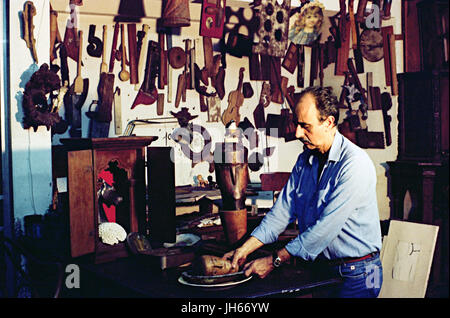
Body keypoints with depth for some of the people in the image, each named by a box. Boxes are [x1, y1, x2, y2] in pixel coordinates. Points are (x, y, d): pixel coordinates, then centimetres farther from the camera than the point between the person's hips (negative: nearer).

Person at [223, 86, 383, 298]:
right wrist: (244, 250, -7)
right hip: (320, 268, 6)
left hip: (356, 274, -6)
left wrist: (274, 261, -19)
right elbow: (282, 212, 4)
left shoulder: (355, 164, -19)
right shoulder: (304, 160, 6)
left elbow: (326, 226, -22)